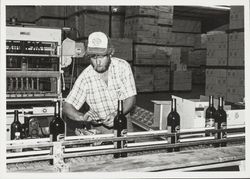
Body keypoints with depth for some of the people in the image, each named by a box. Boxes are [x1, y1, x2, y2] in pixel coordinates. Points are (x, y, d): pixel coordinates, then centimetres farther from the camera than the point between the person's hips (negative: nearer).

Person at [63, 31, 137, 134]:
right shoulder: (85, 77, -11)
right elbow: (67, 107, -9)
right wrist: (82, 117, -29)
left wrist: (117, 115, -25)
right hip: (100, 128, 0)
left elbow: (131, 99, -7)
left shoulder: (123, 66, -9)